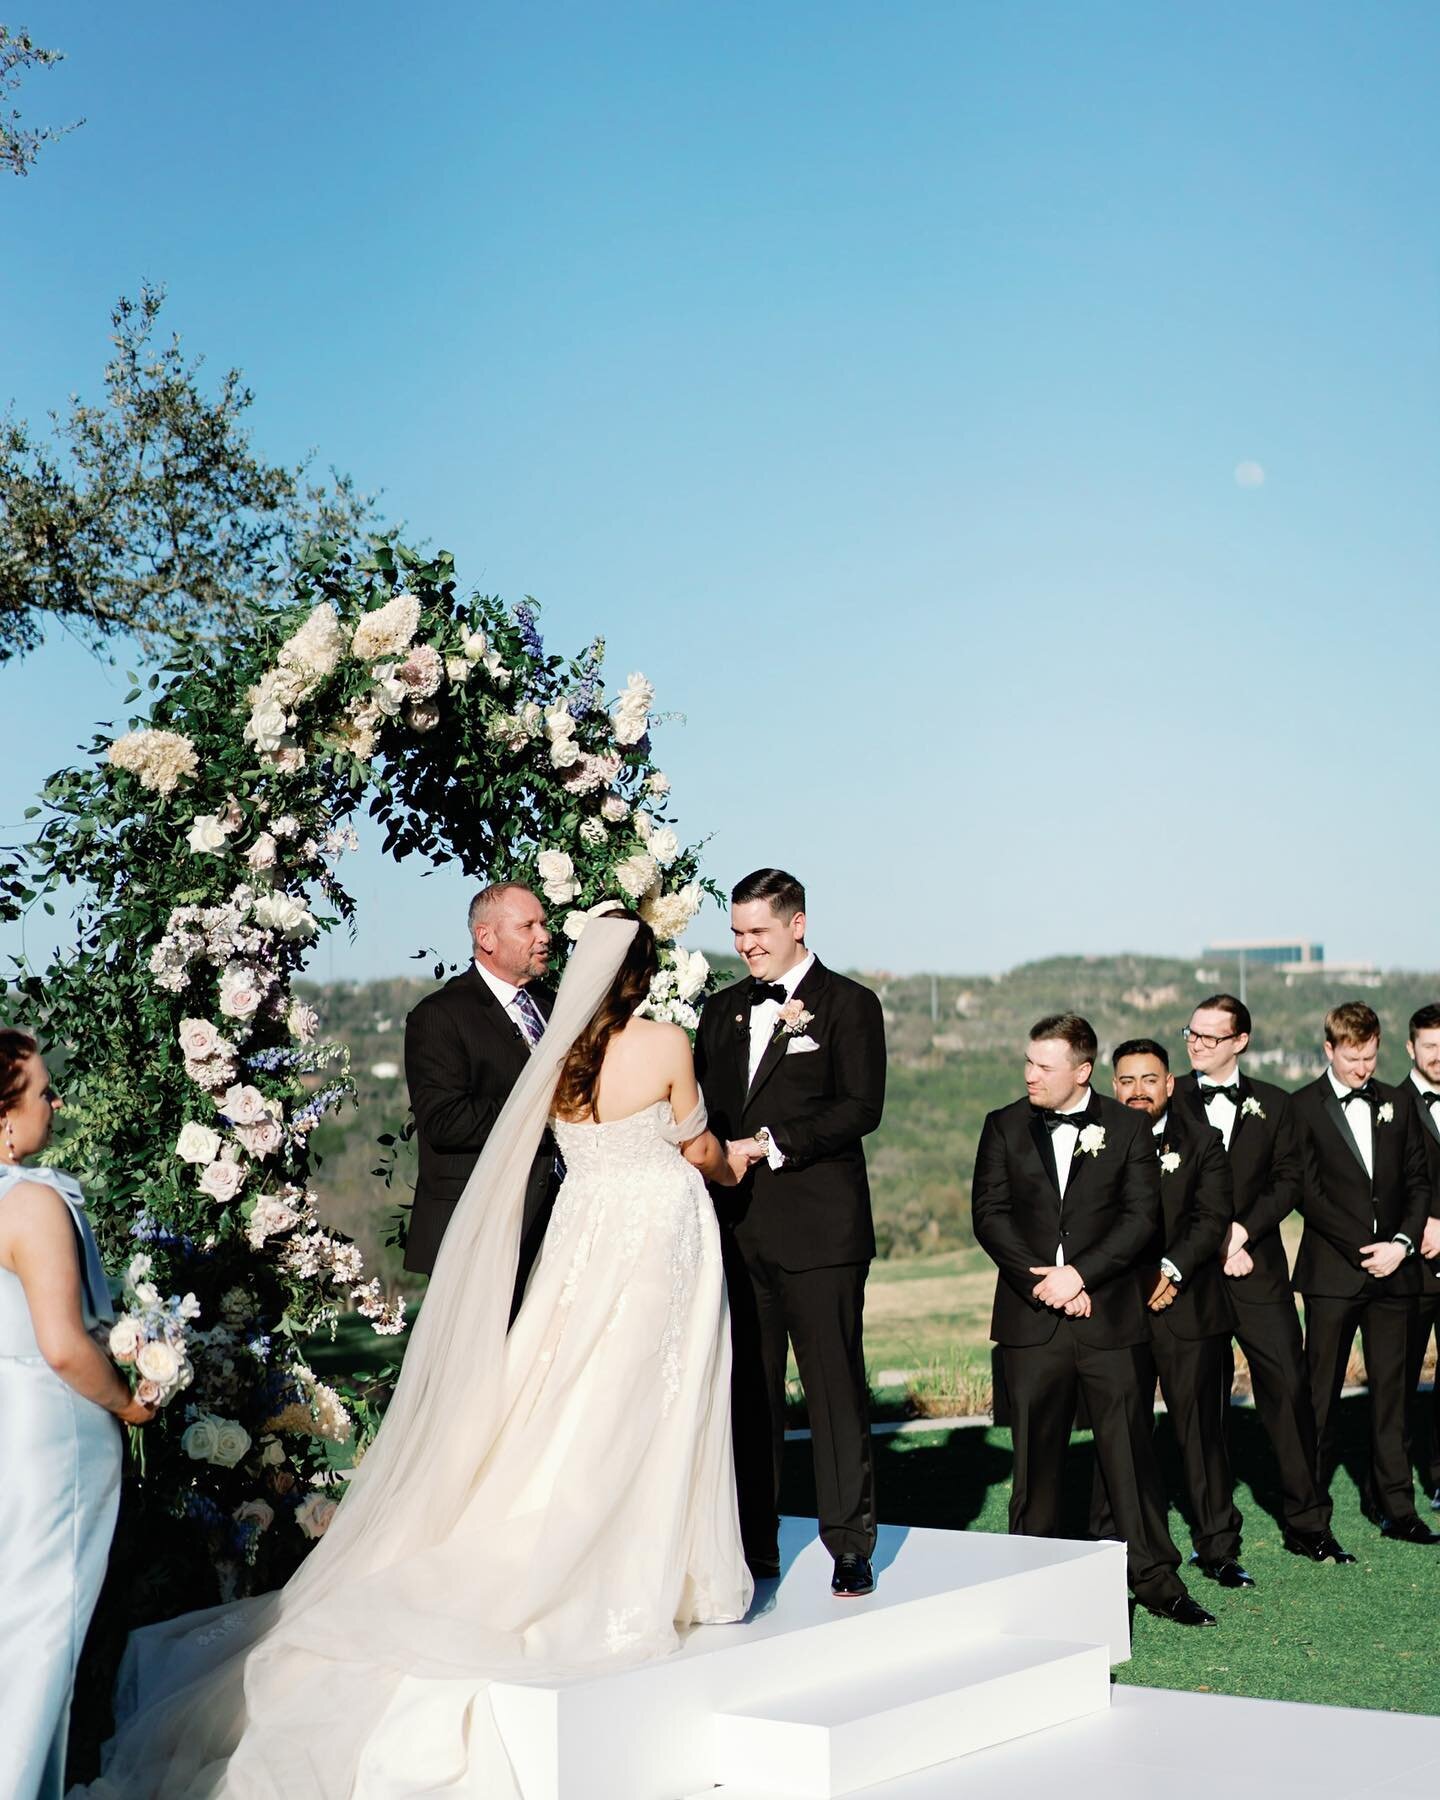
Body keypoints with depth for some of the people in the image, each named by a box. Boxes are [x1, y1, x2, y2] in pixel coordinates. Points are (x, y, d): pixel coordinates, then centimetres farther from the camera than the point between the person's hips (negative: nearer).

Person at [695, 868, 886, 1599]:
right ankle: (752, 1545, 16)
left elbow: (861, 1107, -9)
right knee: (746, 1390, 7)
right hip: (738, 1228, 5)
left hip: (818, 1229, -5)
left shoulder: (848, 1004, 1)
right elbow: (705, 1107, 18)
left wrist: (769, 1147, -15)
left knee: (835, 1388, -2)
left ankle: (850, 1546, 6)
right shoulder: (722, 1009, 18)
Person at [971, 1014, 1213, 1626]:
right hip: (1030, 1320, 1)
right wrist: (1040, 1282, -11)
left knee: (1130, 1449, 1)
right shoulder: (1004, 1127, 7)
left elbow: (1142, 1217, -3)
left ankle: (1154, 1577, 9)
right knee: (1035, 1454, 6)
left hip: (1112, 1318, -1)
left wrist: (1078, 1274, -14)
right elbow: (989, 1214, 1)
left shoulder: (1128, 1127, 3)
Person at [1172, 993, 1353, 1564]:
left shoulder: (1272, 1104, 9)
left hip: (1258, 1268, 1)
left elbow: (1288, 1181, 6)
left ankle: (1306, 1523, 7)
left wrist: (1244, 1228, -10)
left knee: (1289, 1388, -3)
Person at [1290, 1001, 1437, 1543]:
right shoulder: (1302, 1108, -1)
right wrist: (1364, 1249, -12)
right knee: (1320, 1396, -1)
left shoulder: (1396, 1105, 13)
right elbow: (1308, 1193, -7)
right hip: (1331, 1273, -4)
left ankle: (1395, 1508, 12)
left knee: (1392, 1392, 6)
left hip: (1392, 1272, 4)